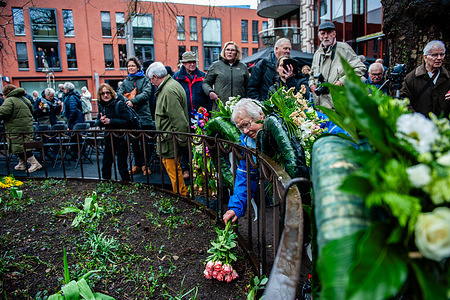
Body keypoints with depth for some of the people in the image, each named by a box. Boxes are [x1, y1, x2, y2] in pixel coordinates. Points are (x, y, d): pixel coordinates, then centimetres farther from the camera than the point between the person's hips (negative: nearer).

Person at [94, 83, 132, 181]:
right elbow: (96, 123, 10)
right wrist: (101, 121, -13)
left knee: (122, 167, -1)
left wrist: (111, 121, -22)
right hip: (109, 139, 6)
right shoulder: (101, 106, 5)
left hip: (121, 139, -6)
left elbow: (128, 122, -19)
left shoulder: (119, 104, -13)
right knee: (106, 165, 14)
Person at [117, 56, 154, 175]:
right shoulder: (125, 82, 16)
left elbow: (146, 93, -10)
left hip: (143, 114, -4)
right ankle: (137, 165, 19)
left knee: (144, 141, -1)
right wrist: (127, 101, -17)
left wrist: (133, 101, -21)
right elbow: (119, 94, 3)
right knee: (134, 142, 8)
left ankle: (145, 165, 10)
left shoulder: (144, 80, 5)